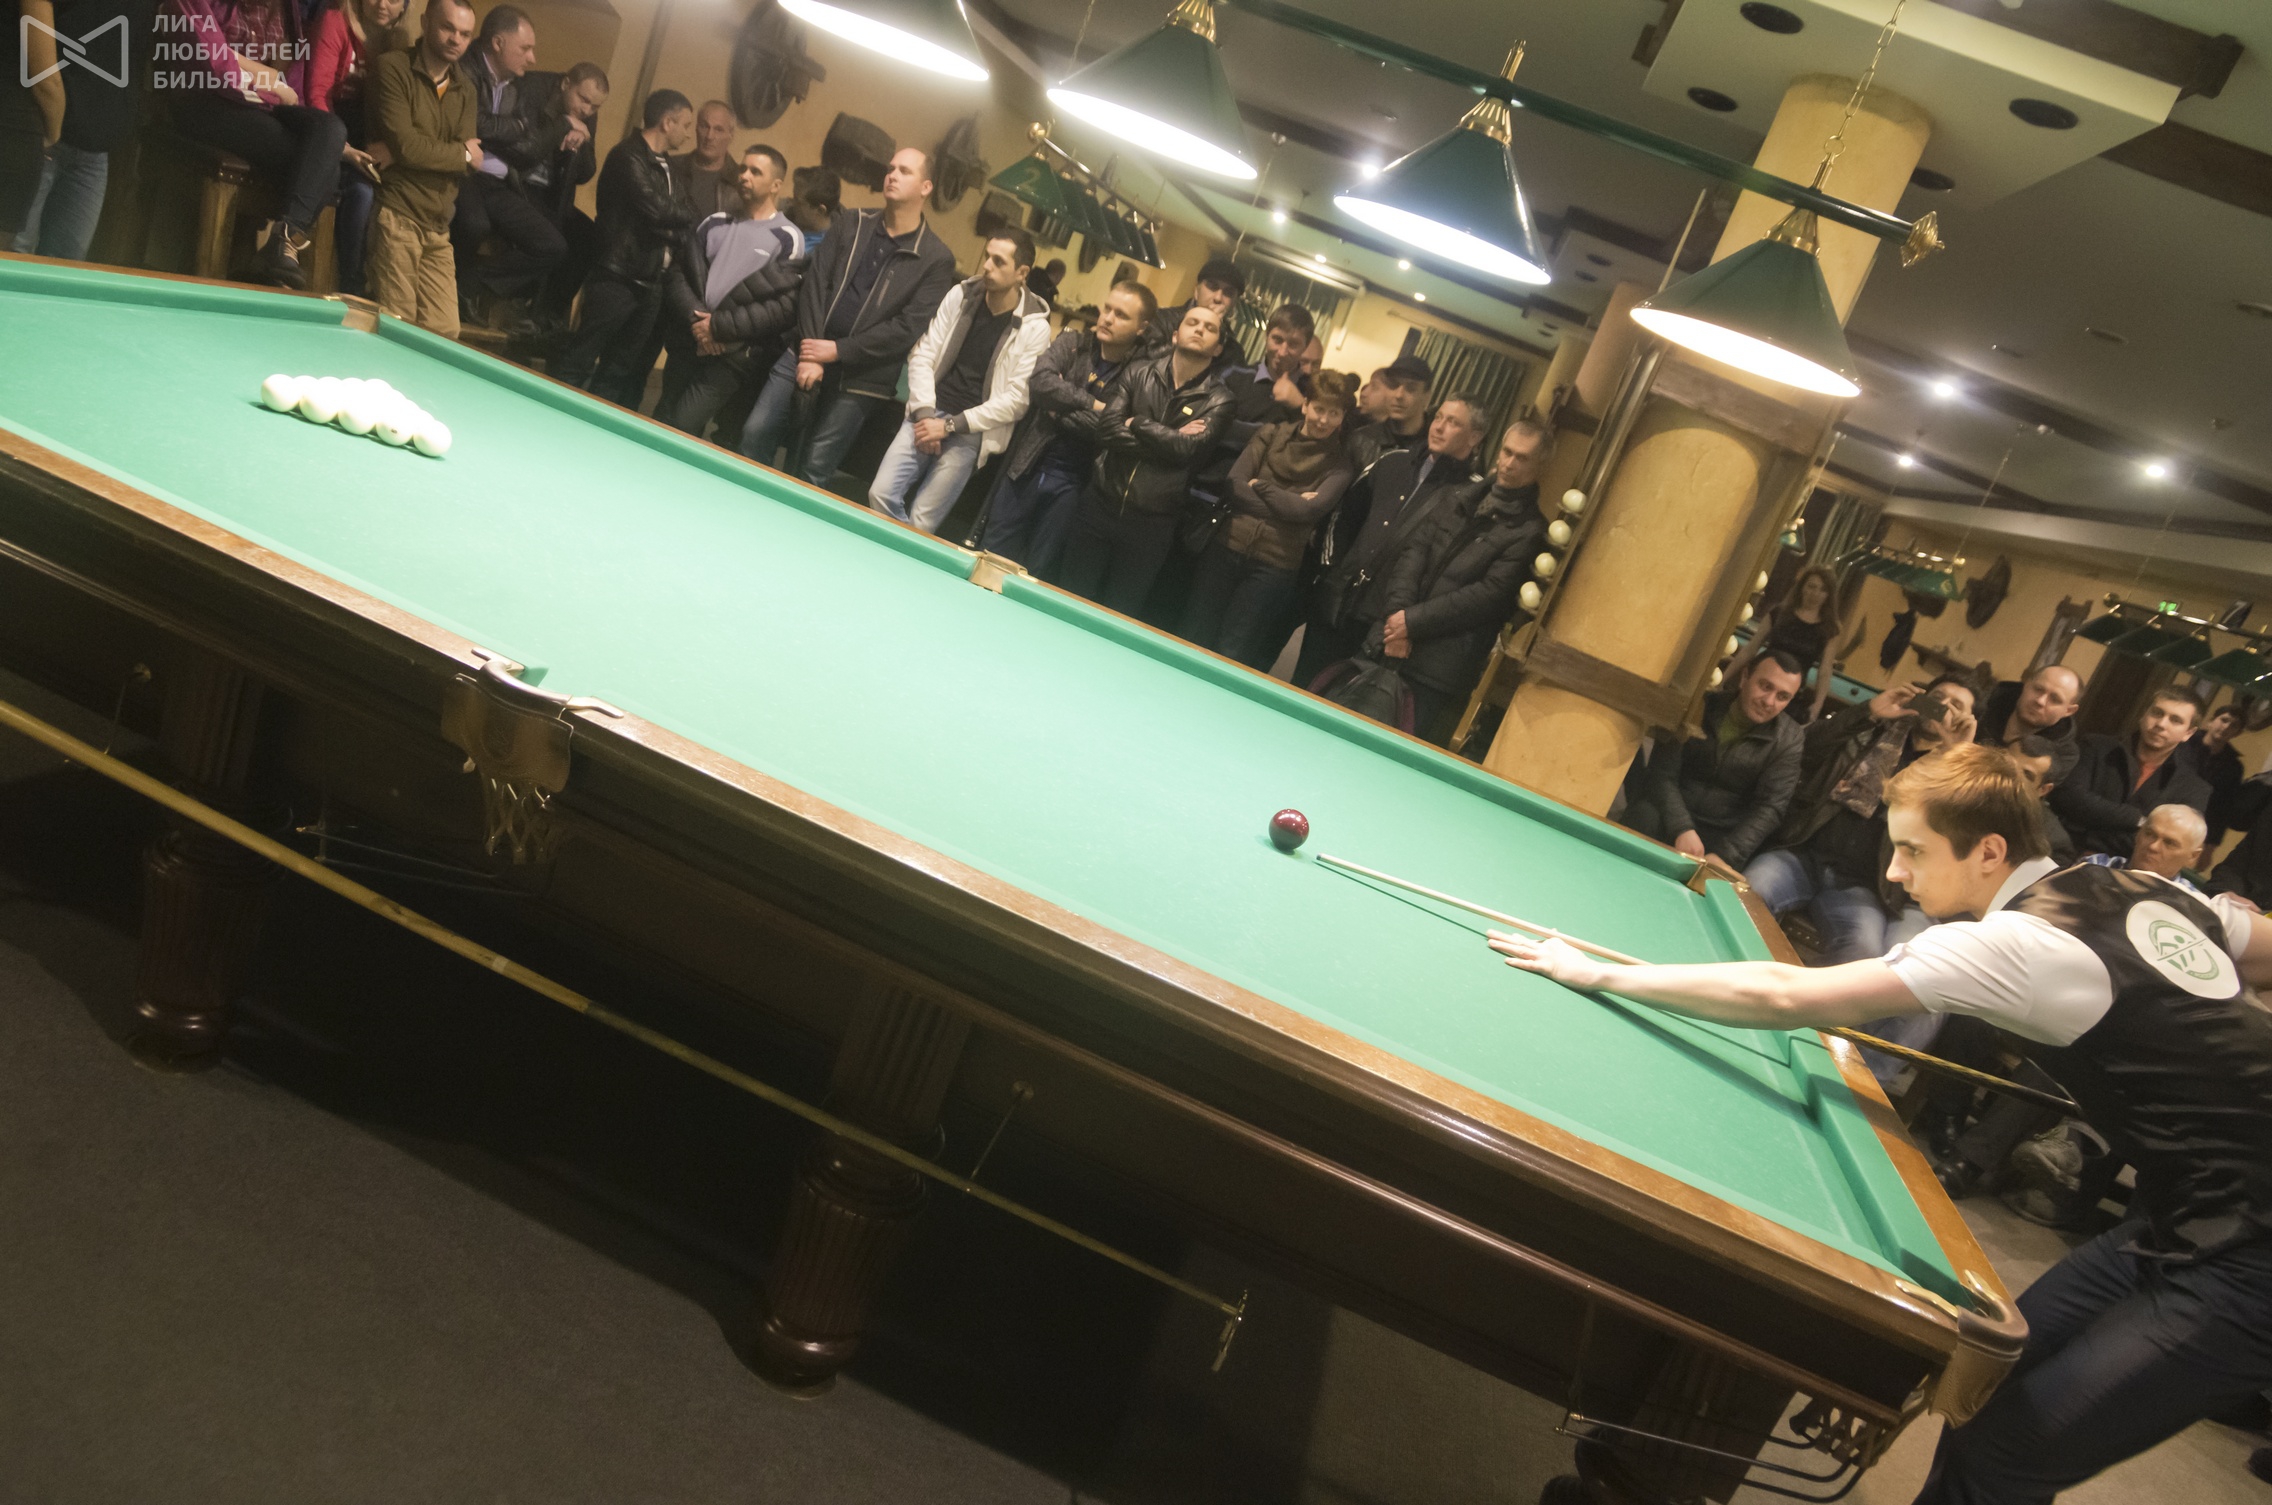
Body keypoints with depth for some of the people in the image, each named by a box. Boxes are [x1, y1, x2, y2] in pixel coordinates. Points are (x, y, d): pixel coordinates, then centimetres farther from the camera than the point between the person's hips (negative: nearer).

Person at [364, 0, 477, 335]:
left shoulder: (465, 91, 15)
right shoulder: (393, 68, -3)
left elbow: (465, 163, -1)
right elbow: (405, 145, -15)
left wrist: (398, 154, -13)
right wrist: (462, 153, -2)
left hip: (438, 226, 6)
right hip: (396, 217, -6)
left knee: (444, 332, 0)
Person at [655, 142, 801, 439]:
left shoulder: (788, 239, -4)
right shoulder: (715, 224, 13)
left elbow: (785, 309, -13)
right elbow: (677, 274, 9)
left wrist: (719, 325, -14)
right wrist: (695, 319, -10)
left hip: (735, 358, -6)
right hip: (687, 346, 6)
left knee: (680, 429, -14)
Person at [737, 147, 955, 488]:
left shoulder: (936, 259, -6)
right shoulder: (850, 223, 7)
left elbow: (908, 329, -12)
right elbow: (815, 284, 2)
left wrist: (838, 351, -15)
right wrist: (809, 353, -11)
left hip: (858, 379, -4)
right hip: (805, 354, 4)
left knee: (813, 472, 1)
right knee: (755, 434, 3)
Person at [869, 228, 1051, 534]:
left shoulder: (1035, 328, -9)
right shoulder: (960, 295, 2)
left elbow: (1016, 399, -12)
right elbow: (922, 355, 4)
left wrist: (951, 425, -15)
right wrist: (924, 414, -10)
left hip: (971, 433, -4)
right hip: (928, 415, 4)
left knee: (921, 523, -7)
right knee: (881, 494, -7)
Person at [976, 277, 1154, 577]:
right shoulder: (1072, 343, 1)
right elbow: (1040, 381, -16)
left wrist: (1058, 404, -14)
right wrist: (1091, 404, -18)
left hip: (1070, 484, -2)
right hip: (1028, 466, 3)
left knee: (1039, 570, 8)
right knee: (992, 555, 11)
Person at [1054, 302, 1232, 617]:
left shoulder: (1216, 401, -3)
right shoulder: (1140, 373, 3)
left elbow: (1186, 448, -19)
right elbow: (1107, 429, -9)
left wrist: (1137, 423, -9)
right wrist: (1168, 440, -15)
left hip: (1150, 523, -2)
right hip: (1101, 504, 2)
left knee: (1120, 615, 9)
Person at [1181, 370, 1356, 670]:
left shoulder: (1339, 464, -1)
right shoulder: (1272, 434, 5)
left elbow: (1309, 510, -16)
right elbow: (1233, 484, -5)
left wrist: (1259, 485, -6)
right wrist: (1289, 503, -11)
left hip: (1274, 565, -2)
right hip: (1228, 546, 2)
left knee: (1231, 654, 1)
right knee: (1194, 637, 7)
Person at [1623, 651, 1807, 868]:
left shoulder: (1790, 741, -3)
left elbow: (1769, 808, -10)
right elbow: (1662, 774, -10)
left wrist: (1724, 854, -26)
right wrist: (1682, 828, -28)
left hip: (1725, 837, 0)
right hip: (1673, 819, 0)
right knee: (1644, 817, -33)